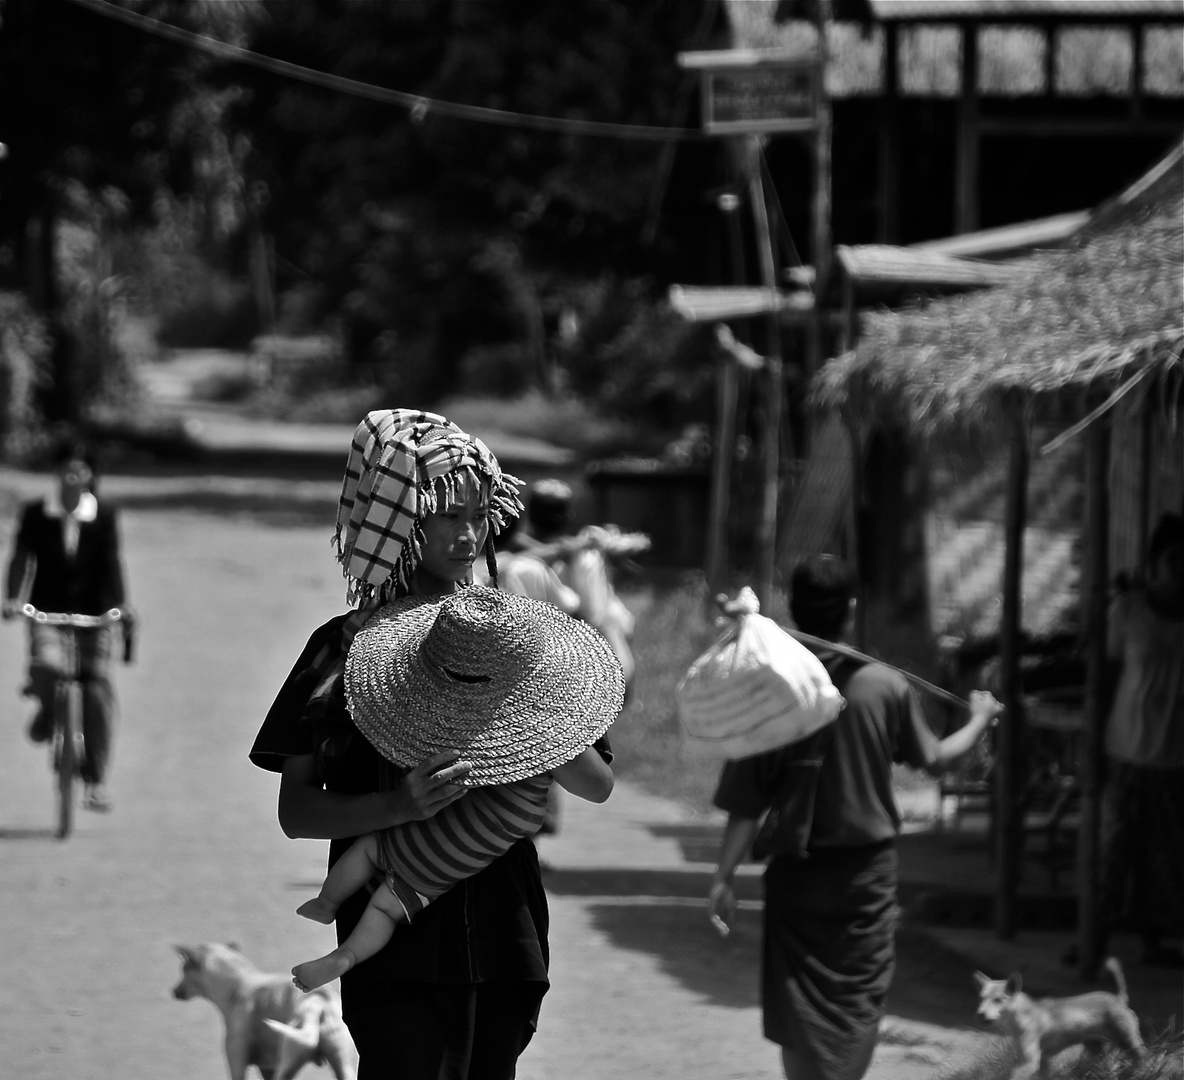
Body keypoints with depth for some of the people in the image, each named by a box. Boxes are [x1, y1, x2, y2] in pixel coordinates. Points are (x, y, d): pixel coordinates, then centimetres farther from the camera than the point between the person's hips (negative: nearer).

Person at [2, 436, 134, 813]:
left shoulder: (104, 517, -1)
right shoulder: (35, 514, 0)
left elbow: (112, 563, -9)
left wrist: (120, 606, -23)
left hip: (94, 615, 0)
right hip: (48, 612, 0)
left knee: (99, 694, -9)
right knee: (46, 665, -30)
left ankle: (95, 781, 2)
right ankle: (46, 710, 7)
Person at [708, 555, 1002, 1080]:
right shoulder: (886, 687, -10)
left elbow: (745, 804, -12)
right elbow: (934, 759, 6)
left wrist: (722, 878, -5)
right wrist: (979, 720, 25)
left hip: (796, 873, 0)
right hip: (868, 872, 0)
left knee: (800, 1010, 8)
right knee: (858, 998, 13)